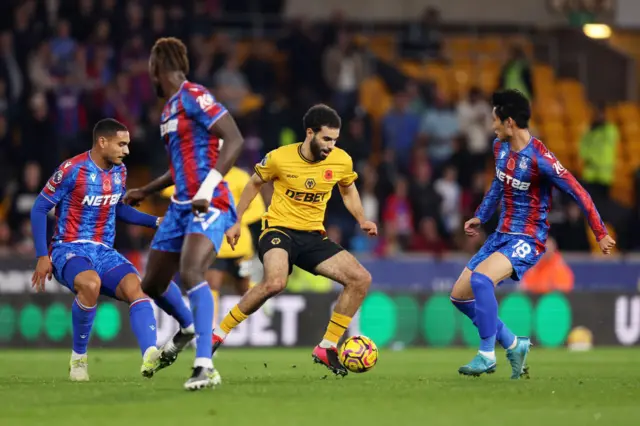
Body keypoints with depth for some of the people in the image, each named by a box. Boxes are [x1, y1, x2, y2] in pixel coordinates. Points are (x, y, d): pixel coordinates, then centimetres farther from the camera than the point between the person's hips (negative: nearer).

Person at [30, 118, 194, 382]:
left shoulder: (119, 172, 8)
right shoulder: (72, 170, -12)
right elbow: (39, 209, -6)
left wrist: (157, 221, 13)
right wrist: (42, 256, -11)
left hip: (104, 252, 6)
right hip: (69, 251, -6)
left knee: (135, 288, -23)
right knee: (91, 283, -38)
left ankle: (150, 357, -41)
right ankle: (78, 358, -18)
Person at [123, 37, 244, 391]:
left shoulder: (193, 96, -10)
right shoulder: (169, 108, 18)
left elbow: (234, 139, -19)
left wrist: (206, 191, -26)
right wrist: (146, 191, 37)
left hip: (209, 205, -9)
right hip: (182, 205, 9)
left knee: (190, 272, -31)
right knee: (151, 286, 14)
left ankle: (204, 367, -34)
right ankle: (187, 329, 45)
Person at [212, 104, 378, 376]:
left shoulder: (342, 161, -4)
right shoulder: (279, 158, -11)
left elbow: (348, 190, 19)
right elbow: (254, 184, 9)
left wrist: (362, 221, 3)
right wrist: (237, 222, 10)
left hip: (313, 236, 5)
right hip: (279, 230, -5)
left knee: (361, 279, -11)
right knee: (275, 282, -35)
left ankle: (327, 348, 0)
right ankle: (219, 332, -17)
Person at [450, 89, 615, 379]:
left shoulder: (539, 158, -22)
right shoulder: (500, 147, 2)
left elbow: (577, 192, -17)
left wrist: (601, 234, -14)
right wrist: (480, 217, 23)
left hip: (527, 242, -9)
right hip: (500, 236, 9)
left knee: (480, 279, -33)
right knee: (459, 295, 6)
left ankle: (487, 356, -22)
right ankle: (513, 346, 19)